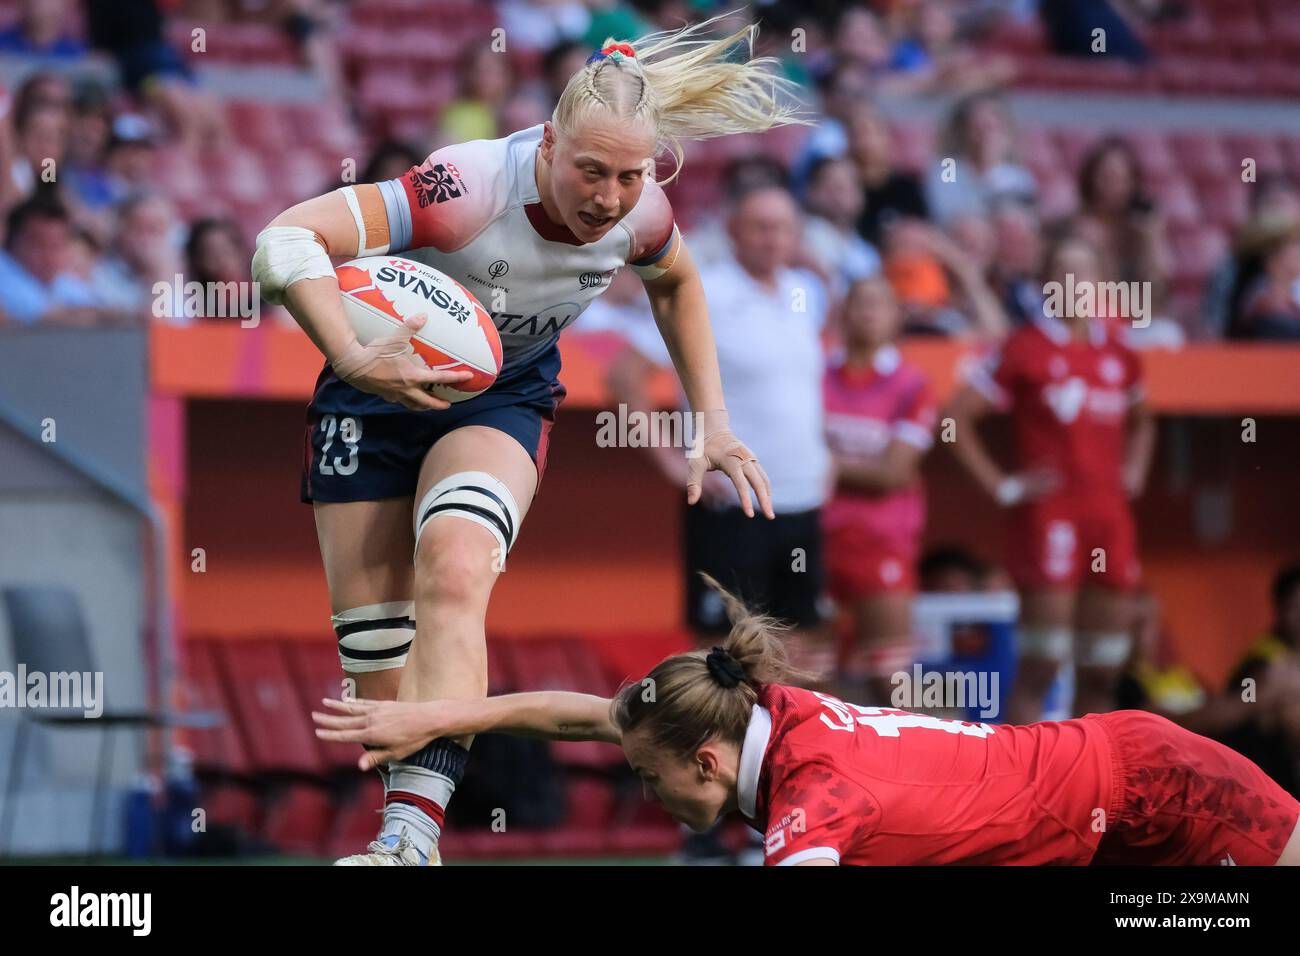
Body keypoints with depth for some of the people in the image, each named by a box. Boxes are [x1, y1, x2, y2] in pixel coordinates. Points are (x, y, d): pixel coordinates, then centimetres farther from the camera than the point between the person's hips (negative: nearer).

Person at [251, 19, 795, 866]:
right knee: (373, 630, 0)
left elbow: (676, 284, 8)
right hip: (382, 384, -1)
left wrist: (713, 424, 4)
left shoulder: (642, 215, -19)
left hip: (505, 396, 1)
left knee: (454, 573, -27)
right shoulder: (470, 190, -35)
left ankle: (417, 826, -37)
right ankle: (403, 845, 17)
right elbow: (286, 240, -41)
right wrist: (354, 360, -53)